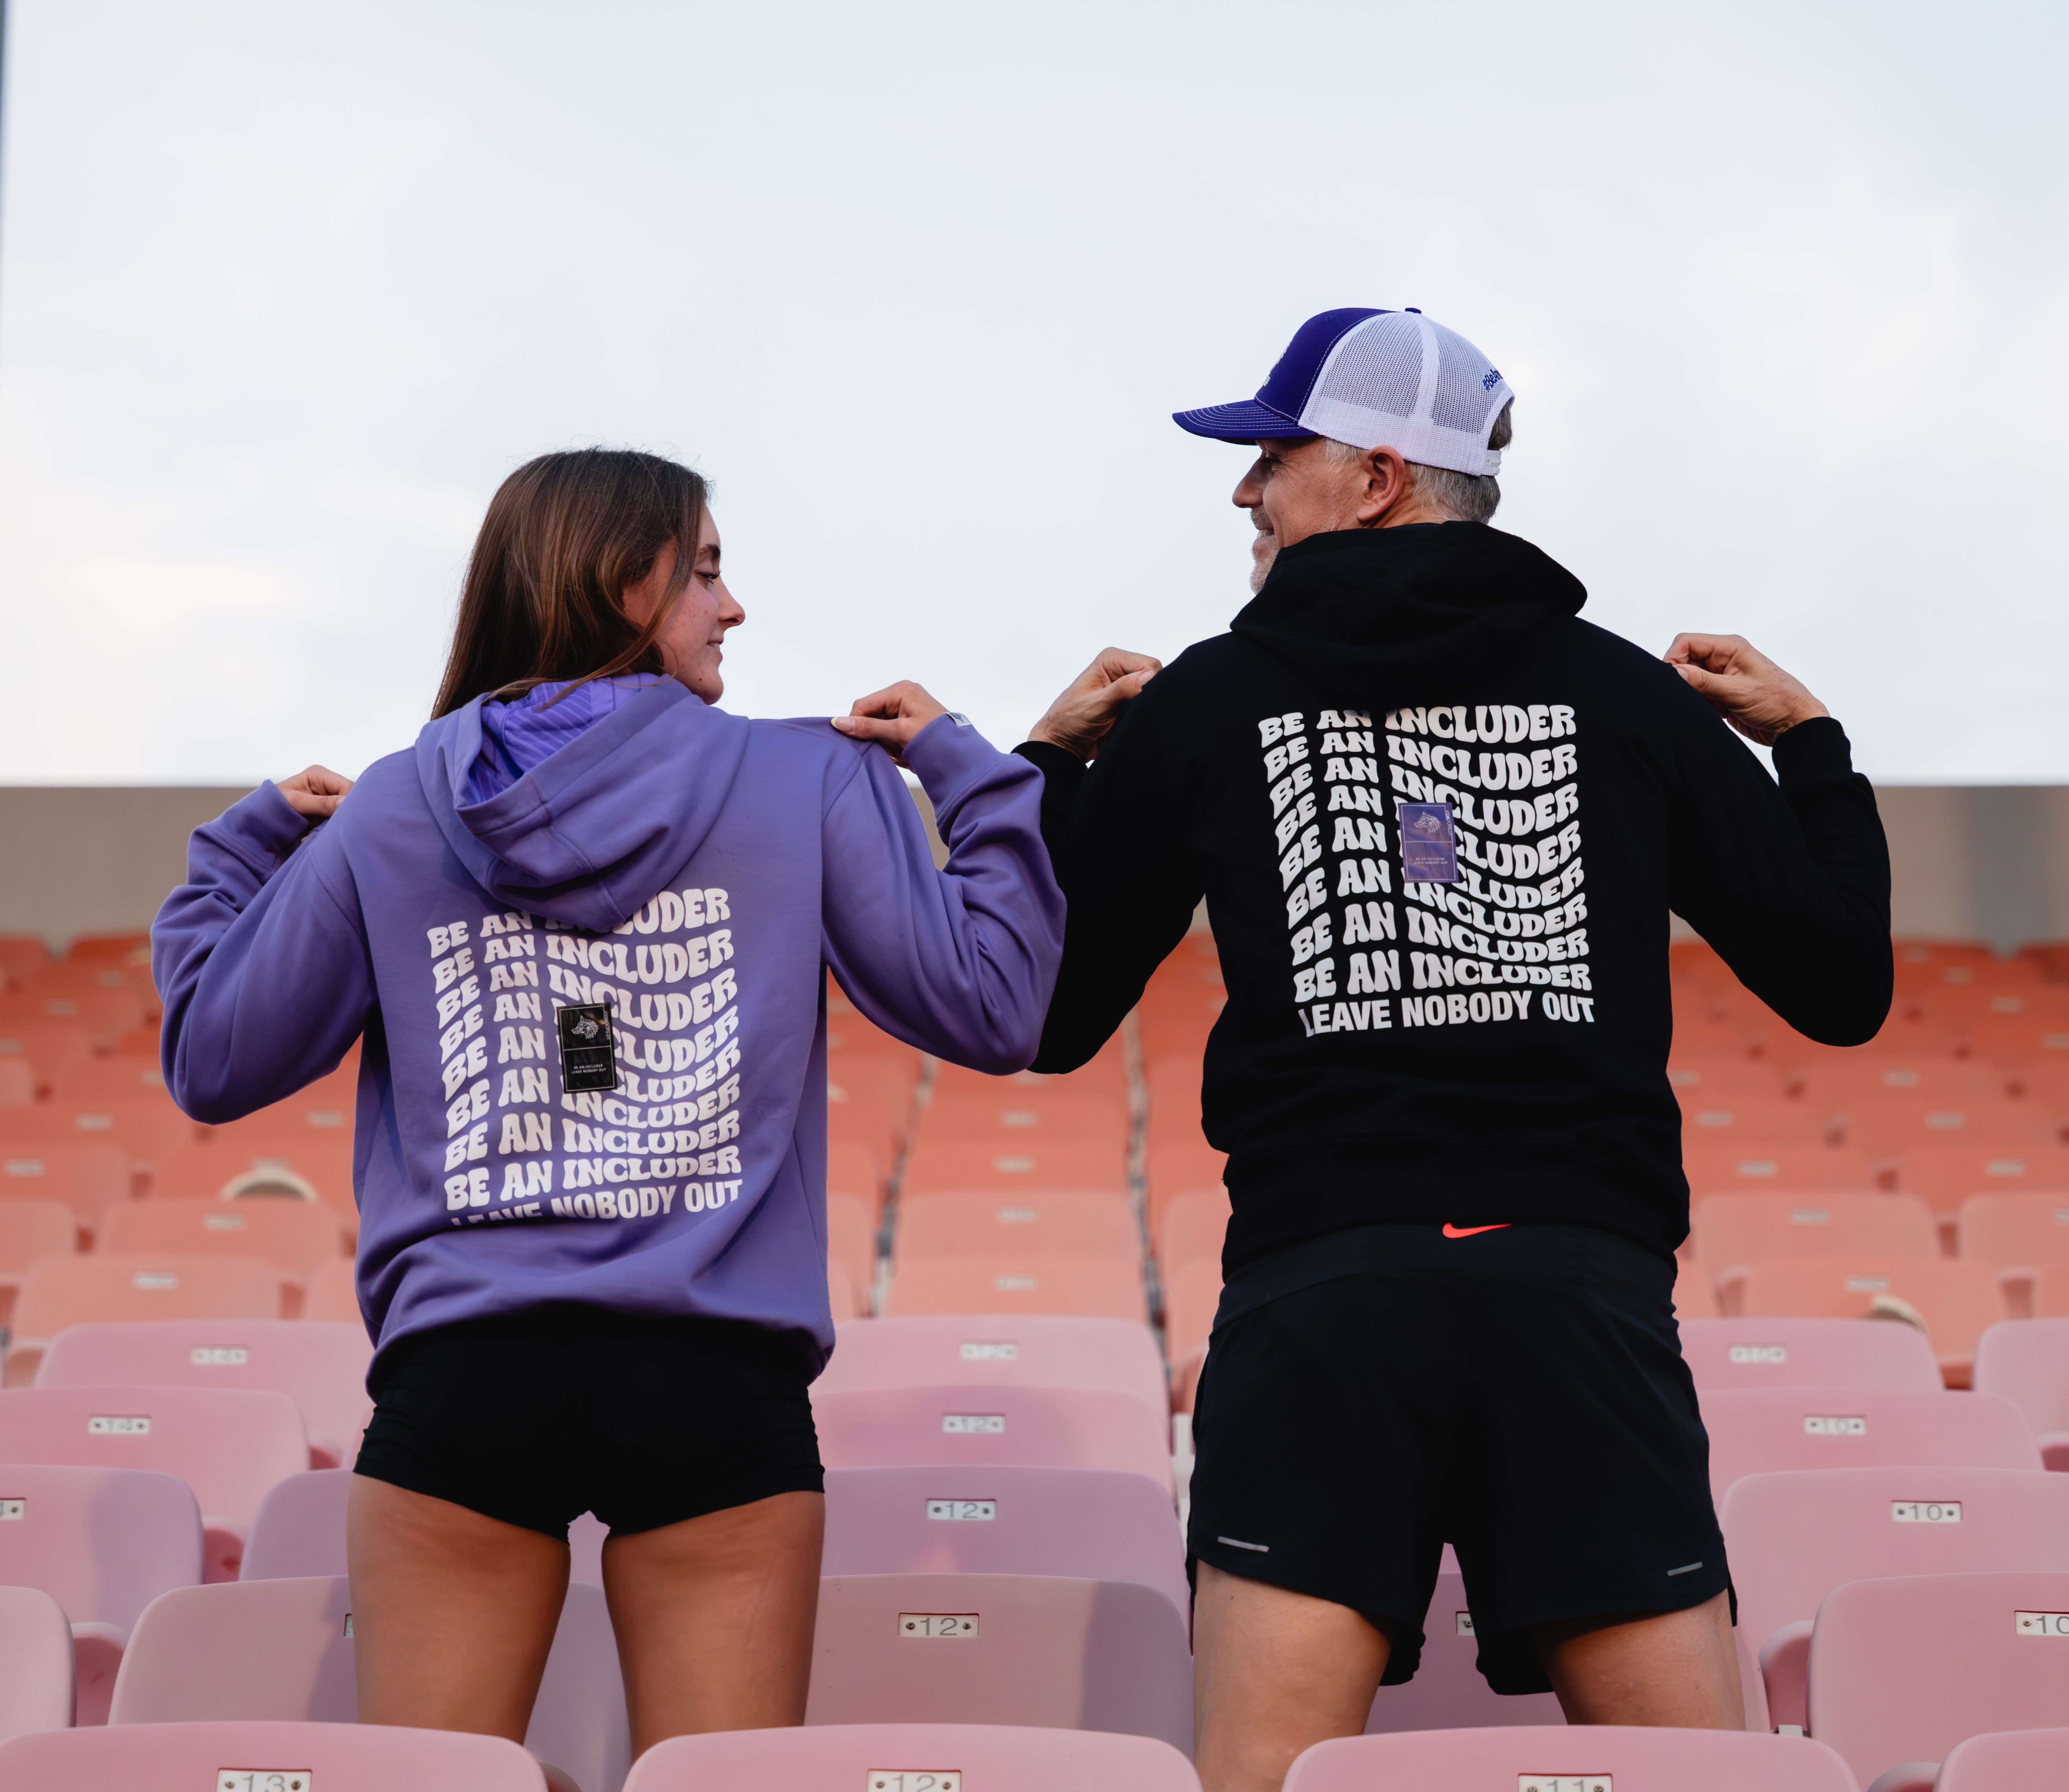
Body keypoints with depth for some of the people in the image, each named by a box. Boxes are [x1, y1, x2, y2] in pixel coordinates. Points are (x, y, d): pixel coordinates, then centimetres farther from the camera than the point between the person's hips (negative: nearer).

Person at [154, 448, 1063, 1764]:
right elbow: (994, 1009, 2)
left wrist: (249, 840, 26)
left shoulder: (385, 815, 6)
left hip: (461, 1382, 2)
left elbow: (213, 1063, 10)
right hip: (719, 1386, -1)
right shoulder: (812, 787, 1)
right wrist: (963, 768, 13)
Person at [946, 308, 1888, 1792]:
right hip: (1589, 1295, 1)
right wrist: (1808, 742, 24)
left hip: (1318, 1293, -1)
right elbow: (1843, 986, 11)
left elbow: (1046, 1022, 12)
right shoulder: (1631, 698, 9)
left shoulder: (1200, 706, 6)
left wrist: (1054, 764, 23)